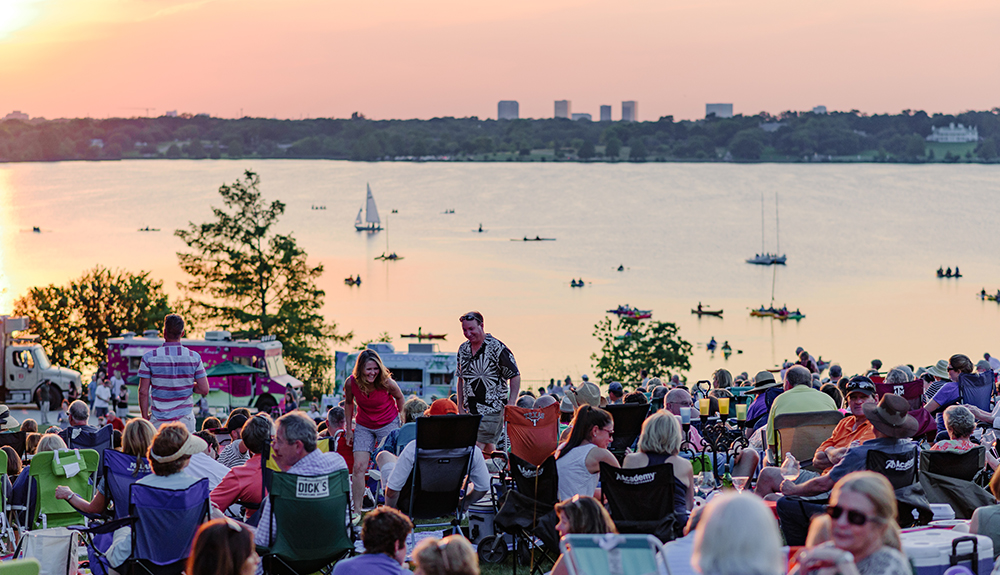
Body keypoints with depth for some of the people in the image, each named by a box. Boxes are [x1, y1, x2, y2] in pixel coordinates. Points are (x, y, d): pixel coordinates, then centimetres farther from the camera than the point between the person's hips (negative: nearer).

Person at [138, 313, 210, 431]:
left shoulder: (149, 357, -5)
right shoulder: (194, 357, -2)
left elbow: (143, 392, -4)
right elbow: (204, 390, -1)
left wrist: (145, 418, 5)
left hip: (158, 421, -1)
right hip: (185, 420, 1)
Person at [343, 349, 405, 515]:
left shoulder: (386, 382, -22)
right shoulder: (351, 383, -17)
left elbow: (399, 398, 0)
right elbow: (348, 403, 4)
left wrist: (400, 418, 8)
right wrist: (348, 429, 6)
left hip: (388, 425, -2)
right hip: (364, 426, 2)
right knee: (359, 467, -7)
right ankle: (356, 510, -3)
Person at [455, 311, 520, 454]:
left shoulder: (497, 348, -10)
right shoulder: (463, 349, 10)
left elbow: (515, 376, -7)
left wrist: (511, 404, -14)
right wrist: (460, 405, 15)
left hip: (492, 409, -6)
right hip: (470, 409, 6)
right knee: (487, 447, 10)